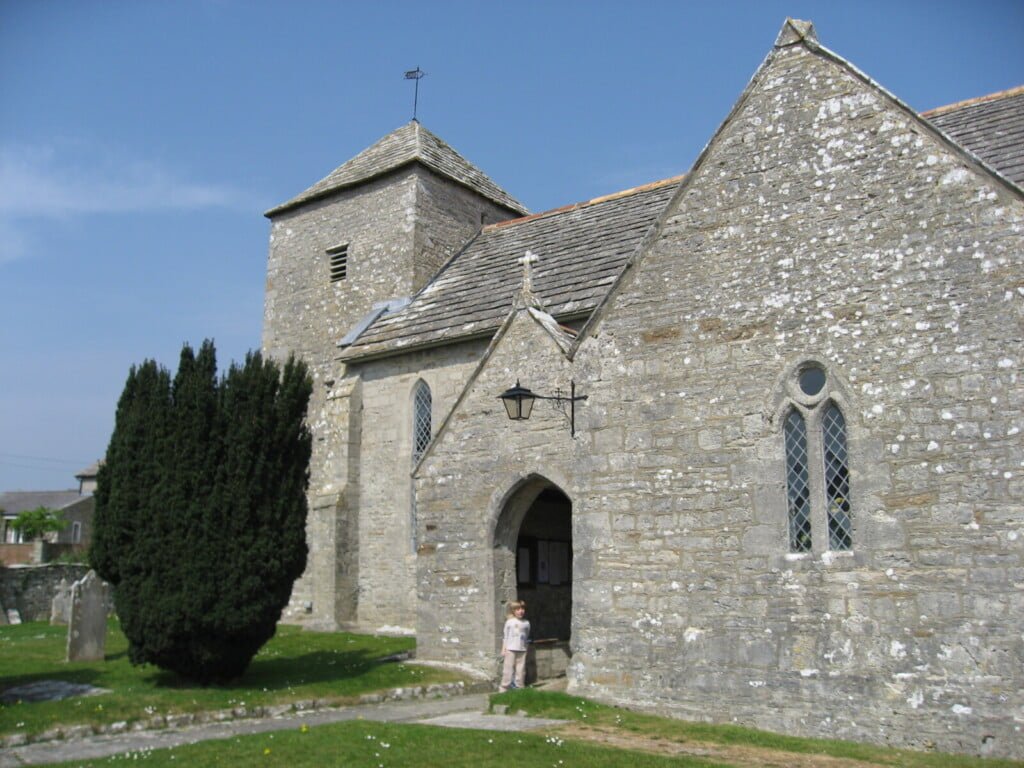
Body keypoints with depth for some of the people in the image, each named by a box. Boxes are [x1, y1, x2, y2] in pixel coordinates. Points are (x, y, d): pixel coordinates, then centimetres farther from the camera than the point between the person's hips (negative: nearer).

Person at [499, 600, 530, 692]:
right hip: (510, 649, -3)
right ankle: (504, 687, 4)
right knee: (508, 668, -2)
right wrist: (503, 649, -1)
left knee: (521, 670, 4)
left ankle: (519, 687, 14)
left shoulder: (526, 623, 6)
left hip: (522, 650, 3)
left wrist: (525, 646, 9)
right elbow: (505, 636, 1)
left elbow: (527, 637, 14)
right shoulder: (509, 622, -1)